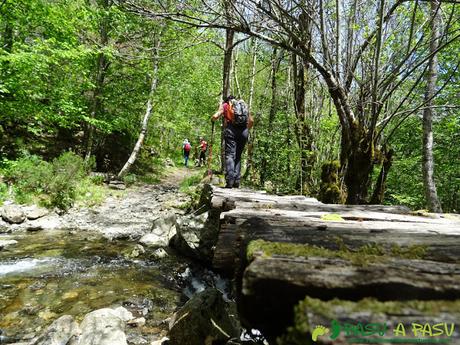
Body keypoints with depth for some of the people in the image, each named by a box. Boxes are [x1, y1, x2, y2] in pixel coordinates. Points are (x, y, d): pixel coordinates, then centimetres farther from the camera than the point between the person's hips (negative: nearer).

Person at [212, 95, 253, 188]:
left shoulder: (225, 105, 16)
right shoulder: (243, 105, 25)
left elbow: (215, 116, 2)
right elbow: (251, 121, 17)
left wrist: (213, 119, 24)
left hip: (231, 129, -3)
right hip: (244, 131, 3)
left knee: (230, 155, -5)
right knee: (238, 156, 10)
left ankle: (230, 181, -18)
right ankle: (236, 182, 3)